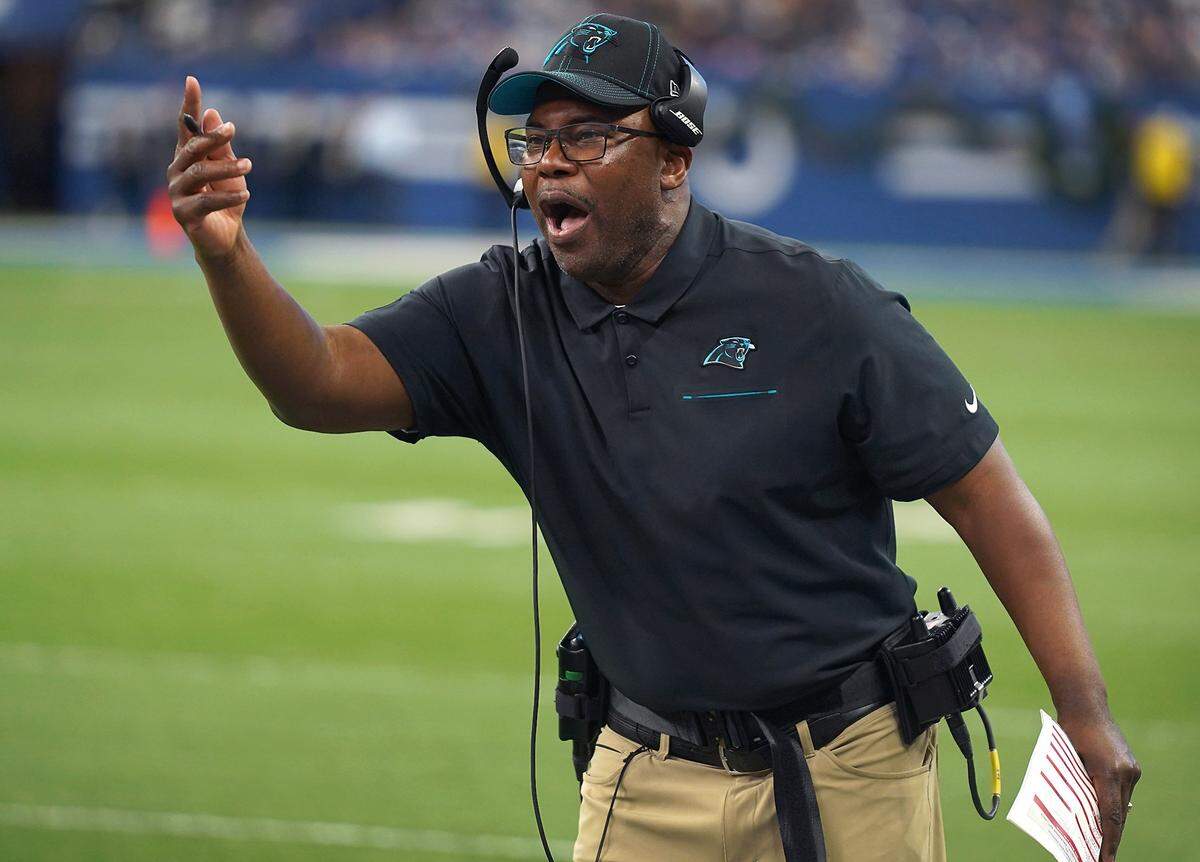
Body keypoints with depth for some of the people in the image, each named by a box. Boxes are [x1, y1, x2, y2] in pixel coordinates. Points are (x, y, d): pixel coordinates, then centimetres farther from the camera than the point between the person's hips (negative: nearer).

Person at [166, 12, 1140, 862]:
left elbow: (989, 497, -9)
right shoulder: (501, 316, -2)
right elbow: (318, 383, -15)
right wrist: (226, 254, -35)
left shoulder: (821, 309, -12)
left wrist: (1088, 716, -13)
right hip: (651, 783, 3)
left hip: (854, 770, -3)